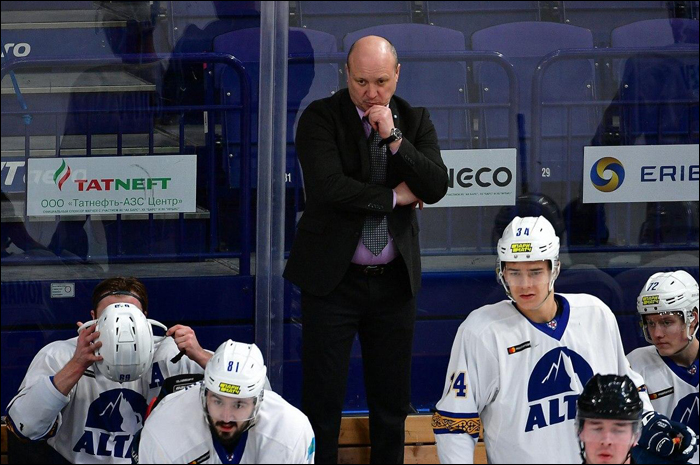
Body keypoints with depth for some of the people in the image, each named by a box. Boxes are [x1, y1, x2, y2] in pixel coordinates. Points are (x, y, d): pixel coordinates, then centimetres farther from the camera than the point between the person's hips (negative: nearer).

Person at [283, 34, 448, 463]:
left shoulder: (415, 121, 6)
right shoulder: (321, 118, -5)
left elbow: (436, 187, -6)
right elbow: (328, 187, -19)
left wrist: (394, 137, -16)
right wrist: (394, 197, -10)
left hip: (394, 280, 3)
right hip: (333, 278, -3)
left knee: (392, 402, 10)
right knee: (323, 400, -1)